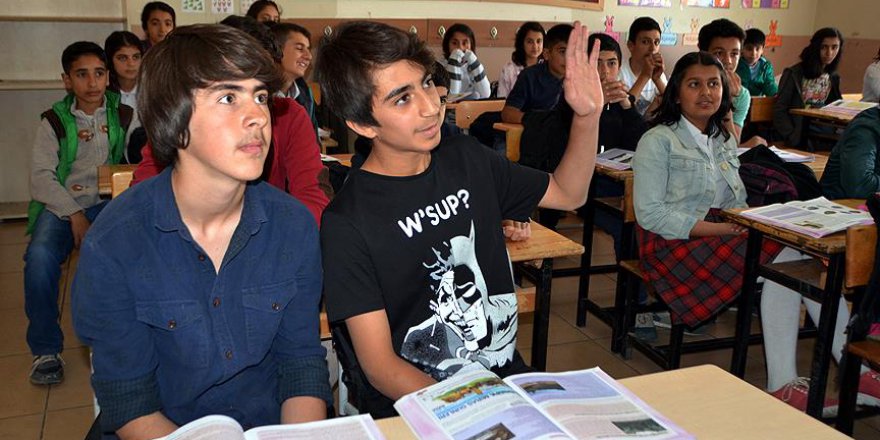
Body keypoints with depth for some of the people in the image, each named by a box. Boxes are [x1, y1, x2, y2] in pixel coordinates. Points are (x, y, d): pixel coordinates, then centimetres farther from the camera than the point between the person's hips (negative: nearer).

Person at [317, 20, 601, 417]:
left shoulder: (466, 159, 5)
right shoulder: (346, 223, -13)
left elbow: (568, 194, 18)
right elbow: (380, 366, -14)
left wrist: (587, 114, 2)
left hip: (506, 378, 5)